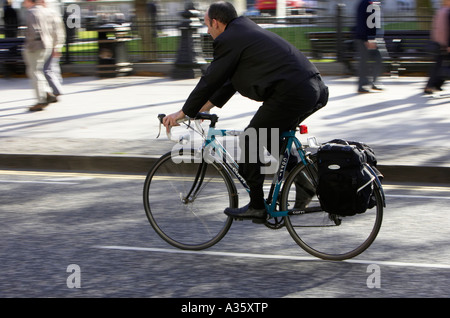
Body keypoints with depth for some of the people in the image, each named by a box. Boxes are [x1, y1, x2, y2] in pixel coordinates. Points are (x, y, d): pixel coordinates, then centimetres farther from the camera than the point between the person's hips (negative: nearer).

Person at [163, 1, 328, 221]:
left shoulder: (228, 40, -3)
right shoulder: (247, 30, 27)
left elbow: (210, 80, 1)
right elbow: (229, 79, 33)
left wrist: (184, 112, 11)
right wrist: (207, 106, 36)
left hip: (290, 93, -10)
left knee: (250, 144, 3)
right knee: (271, 140, 28)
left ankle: (256, 206, 7)